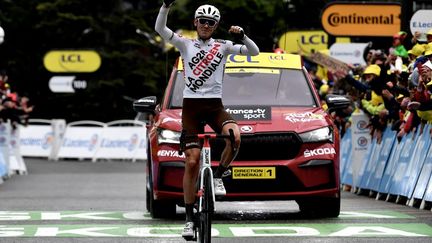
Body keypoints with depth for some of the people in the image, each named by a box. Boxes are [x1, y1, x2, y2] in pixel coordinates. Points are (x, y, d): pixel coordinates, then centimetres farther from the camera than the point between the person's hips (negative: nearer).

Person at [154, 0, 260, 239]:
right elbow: (159, 28, -5)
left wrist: (242, 36, -13)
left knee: (235, 137, -32)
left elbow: (254, 52, 5)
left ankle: (218, 177, -5)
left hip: (215, 105, 1)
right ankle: (189, 218, 1)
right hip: (191, 106, -1)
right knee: (192, 163, -6)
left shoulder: (223, 46, 9)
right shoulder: (185, 44, 7)